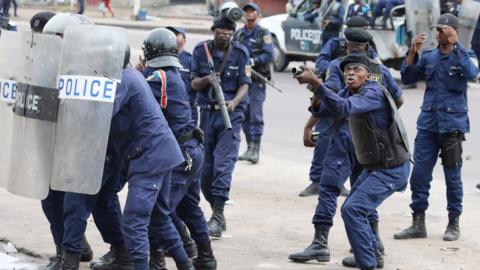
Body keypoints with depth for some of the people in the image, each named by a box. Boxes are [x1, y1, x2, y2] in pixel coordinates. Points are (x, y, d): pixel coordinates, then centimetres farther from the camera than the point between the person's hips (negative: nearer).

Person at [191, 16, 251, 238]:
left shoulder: (240, 53, -2)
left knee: (223, 164, -15)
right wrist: (206, 80, -17)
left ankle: (217, 215, -16)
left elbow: (244, 85, -7)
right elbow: (194, 84, 6)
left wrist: (234, 102, -27)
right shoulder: (201, 50, 4)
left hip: (231, 114, -3)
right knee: (205, 166, 6)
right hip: (207, 112, 3)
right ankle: (217, 214, 20)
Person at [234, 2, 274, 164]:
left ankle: (255, 150, -9)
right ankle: (249, 147, 16)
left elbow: (269, 55, -10)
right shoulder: (238, 34, 14)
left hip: (257, 79, -5)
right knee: (244, 115, 8)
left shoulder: (264, 34, -1)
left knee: (256, 115, -8)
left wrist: (252, 61, -21)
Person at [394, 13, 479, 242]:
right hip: (428, 124, 4)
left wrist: (455, 44, -23)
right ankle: (418, 223, 10)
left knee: (453, 176, 3)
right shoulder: (429, 57, 11)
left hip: (452, 125, -4)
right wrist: (412, 53, -5)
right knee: (419, 174, 2)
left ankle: (454, 223, 15)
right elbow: (407, 78, 8)